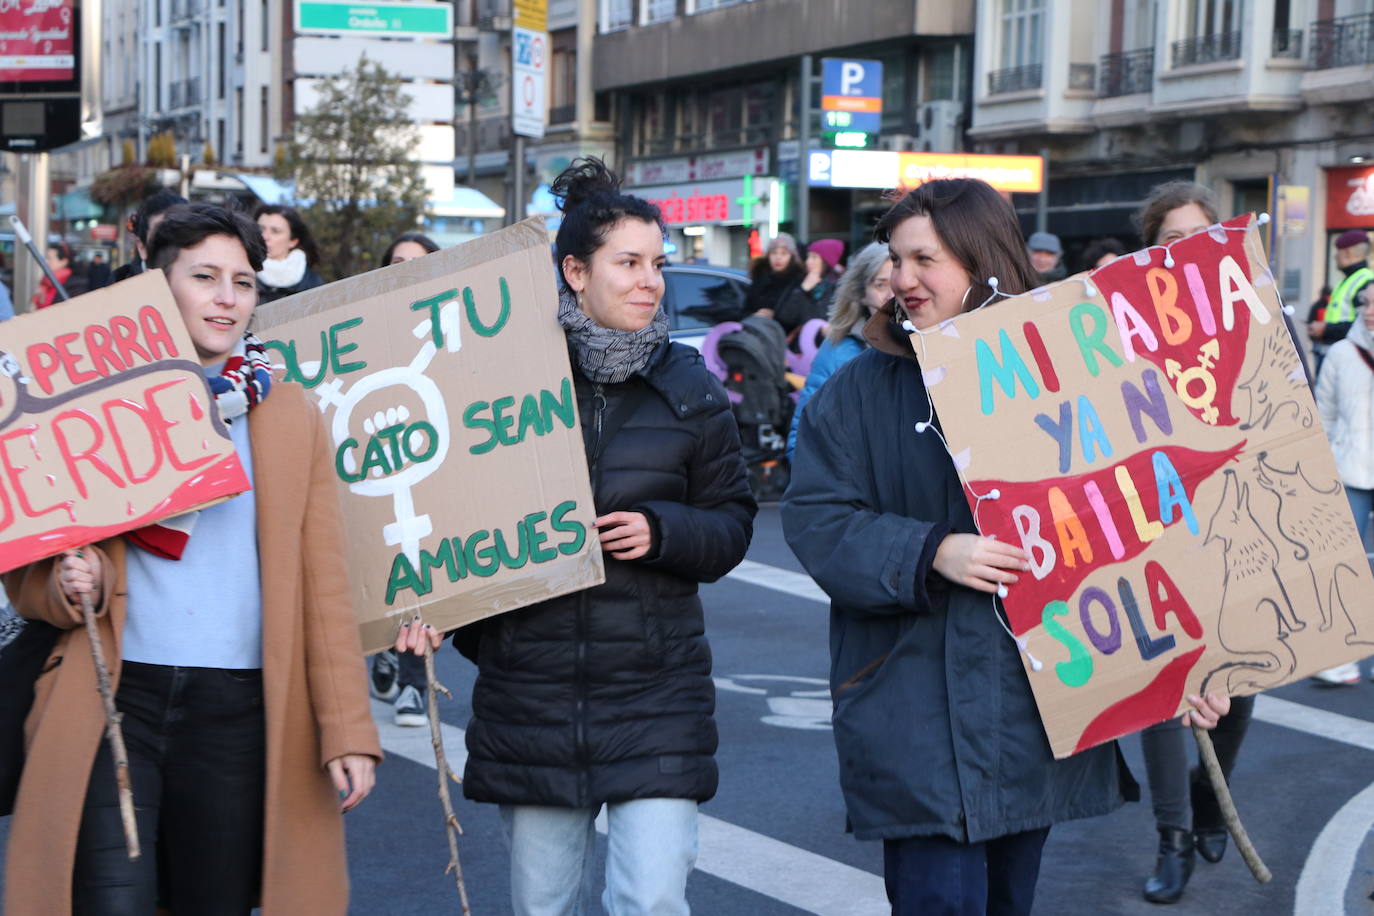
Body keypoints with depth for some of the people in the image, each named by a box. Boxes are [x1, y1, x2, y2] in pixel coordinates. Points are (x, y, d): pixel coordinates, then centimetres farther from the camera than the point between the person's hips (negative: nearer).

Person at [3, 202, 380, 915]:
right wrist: (68, 586, -11)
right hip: (114, 699, -1)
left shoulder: (292, 417, 11)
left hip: (241, 713, 1)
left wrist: (345, 730, 1)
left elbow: (324, 583, 7)